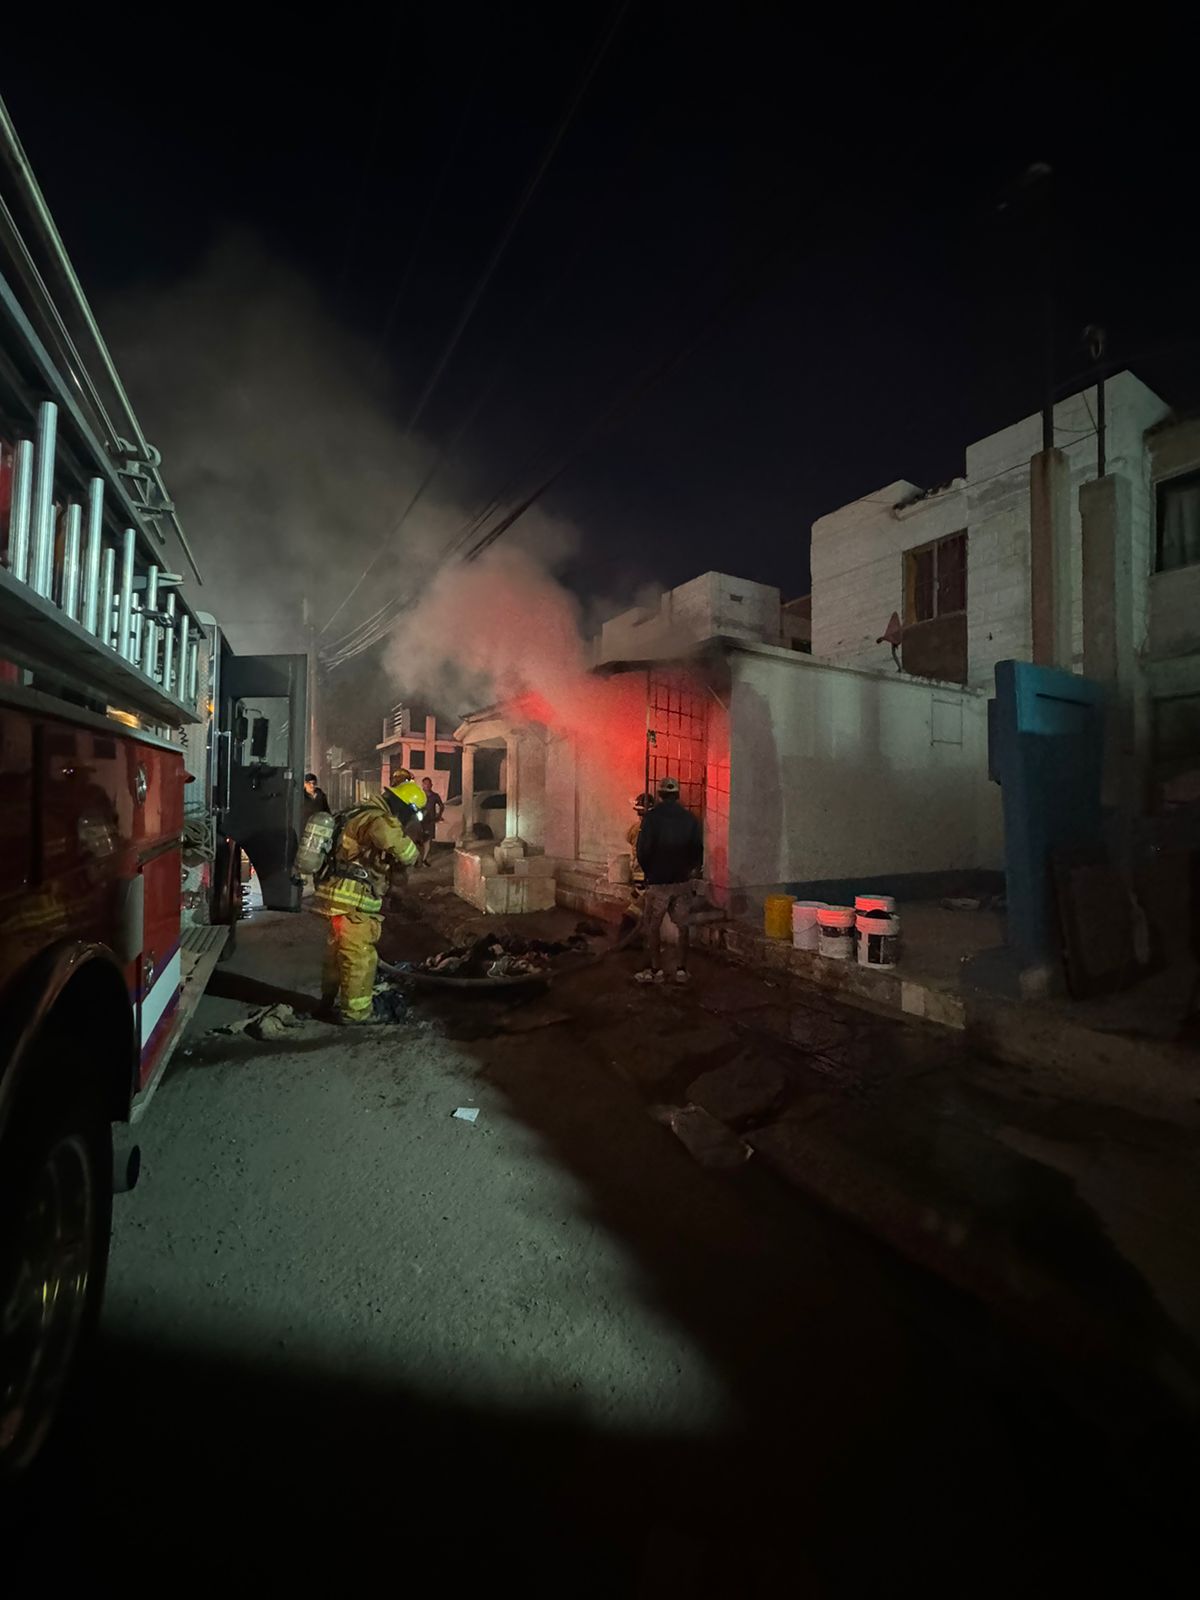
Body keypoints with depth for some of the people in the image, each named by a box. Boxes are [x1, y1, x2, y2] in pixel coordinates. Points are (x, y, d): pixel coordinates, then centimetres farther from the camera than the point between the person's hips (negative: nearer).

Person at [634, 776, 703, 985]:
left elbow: (643, 849, -12)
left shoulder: (651, 817, -10)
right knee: (683, 925, 11)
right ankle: (682, 969, 13)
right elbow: (698, 849, 2)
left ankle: (656, 969, 11)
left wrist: (648, 871, 5)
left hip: (658, 881, -3)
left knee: (652, 925, 9)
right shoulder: (689, 818, -1)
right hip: (683, 881, 3)